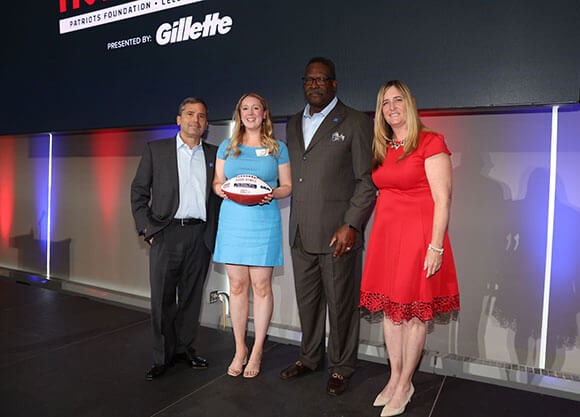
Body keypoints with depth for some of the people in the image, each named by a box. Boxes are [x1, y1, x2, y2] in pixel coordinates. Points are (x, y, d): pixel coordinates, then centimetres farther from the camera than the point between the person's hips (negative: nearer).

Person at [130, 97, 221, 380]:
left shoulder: (213, 154, 12)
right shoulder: (156, 150, 6)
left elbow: (219, 195, 13)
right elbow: (138, 192, 5)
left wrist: (214, 233, 3)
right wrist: (147, 229, -4)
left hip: (200, 236, 2)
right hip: (166, 233, -2)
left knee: (191, 296, 10)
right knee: (162, 299, 3)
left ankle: (185, 348, 27)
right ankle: (163, 356, 18)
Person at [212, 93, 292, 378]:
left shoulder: (278, 148, 9)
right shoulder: (227, 147, 14)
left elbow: (287, 186, 9)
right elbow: (217, 182, 15)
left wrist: (272, 193, -12)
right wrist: (225, 191, -7)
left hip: (264, 222, -2)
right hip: (232, 221, 2)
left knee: (261, 285, 0)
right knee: (237, 286, 5)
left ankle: (257, 351, 15)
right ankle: (240, 349, 20)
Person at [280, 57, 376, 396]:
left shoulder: (356, 123, -2)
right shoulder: (294, 124, 17)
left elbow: (367, 181, -7)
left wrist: (351, 225, -14)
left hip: (338, 234, -5)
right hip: (301, 234, 6)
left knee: (341, 305, 6)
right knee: (307, 301, 16)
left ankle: (341, 367, 26)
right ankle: (310, 358, 36)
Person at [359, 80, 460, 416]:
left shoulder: (430, 143, -8)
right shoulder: (382, 149, 13)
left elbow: (443, 199, -12)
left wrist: (435, 247, -17)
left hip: (418, 234, -6)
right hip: (384, 233, 7)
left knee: (414, 311, 4)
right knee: (390, 307, 12)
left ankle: (405, 385, 21)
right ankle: (395, 378, 28)